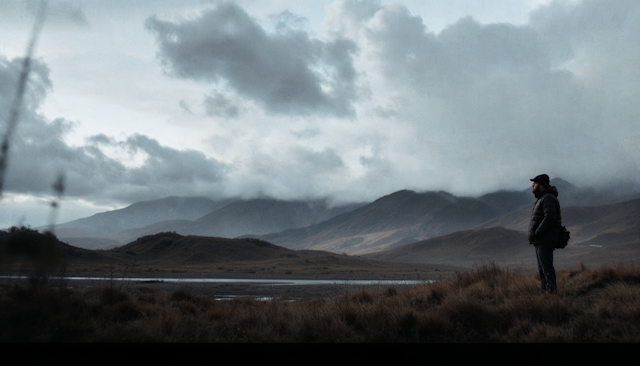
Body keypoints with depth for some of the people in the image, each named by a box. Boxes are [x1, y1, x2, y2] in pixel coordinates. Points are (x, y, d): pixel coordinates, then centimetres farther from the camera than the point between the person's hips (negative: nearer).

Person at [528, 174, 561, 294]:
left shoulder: (548, 198, -12)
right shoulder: (542, 198, 21)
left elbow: (549, 218, -24)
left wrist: (535, 233, -20)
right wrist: (533, 235, 10)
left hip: (545, 241, -11)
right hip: (540, 241, 11)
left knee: (547, 268, -9)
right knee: (542, 270, 14)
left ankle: (552, 291, -7)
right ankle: (545, 291, 19)